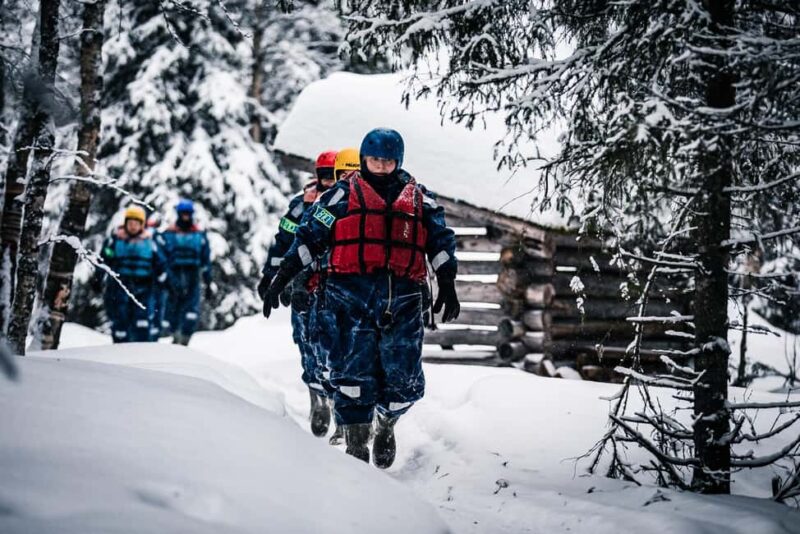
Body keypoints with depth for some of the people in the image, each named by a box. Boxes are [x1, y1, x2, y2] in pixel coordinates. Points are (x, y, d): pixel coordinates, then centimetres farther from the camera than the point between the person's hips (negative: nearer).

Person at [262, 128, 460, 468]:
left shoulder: (420, 199, 16)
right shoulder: (343, 195, 10)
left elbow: (440, 242, 17)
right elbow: (309, 237, 9)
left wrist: (447, 286, 6)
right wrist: (280, 280, 5)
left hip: (402, 299, 2)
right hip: (351, 297, -1)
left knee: (404, 382, -1)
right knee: (354, 376, -5)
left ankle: (386, 422, 30)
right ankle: (356, 447, 8)